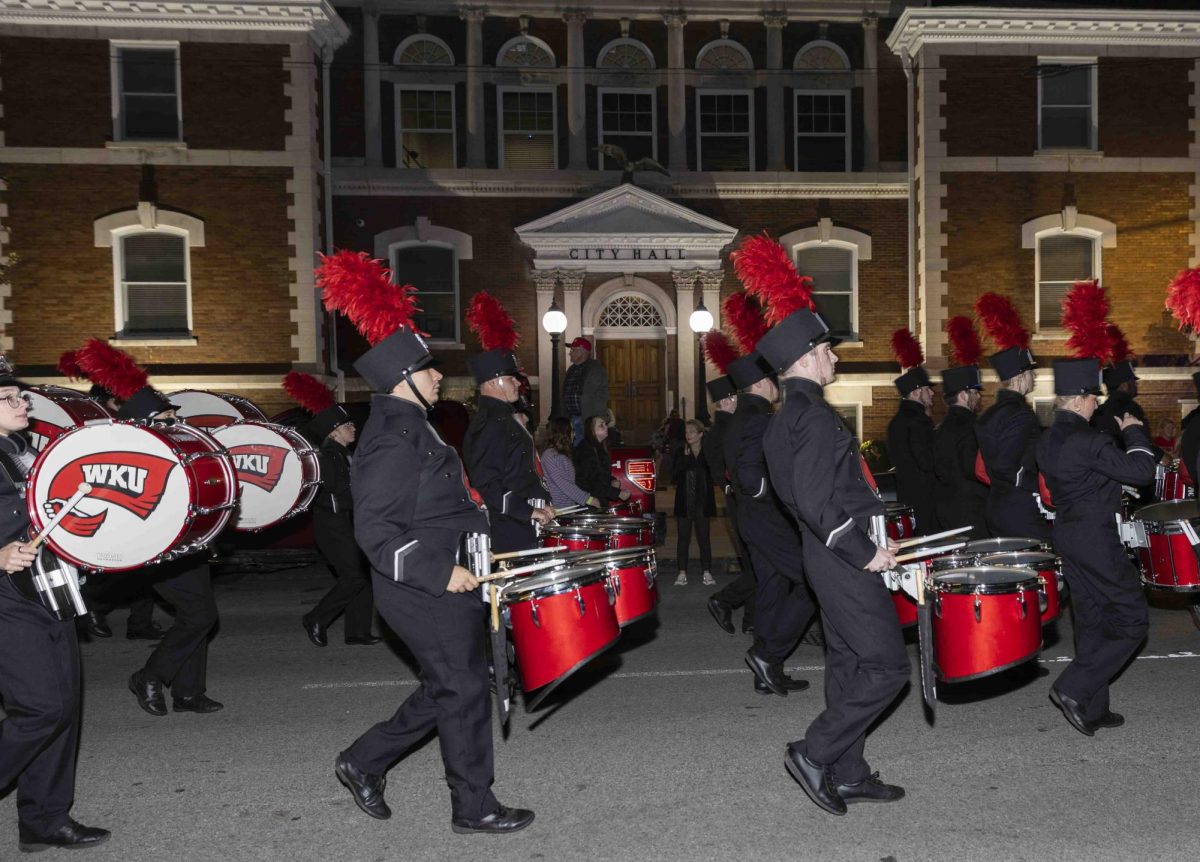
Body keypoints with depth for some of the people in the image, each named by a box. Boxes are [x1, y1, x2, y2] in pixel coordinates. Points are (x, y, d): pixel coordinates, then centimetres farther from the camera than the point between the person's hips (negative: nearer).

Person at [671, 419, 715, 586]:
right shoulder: (681, 453, 3)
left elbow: (713, 475, -3)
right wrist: (684, 458, -15)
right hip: (684, 502, 1)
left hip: (702, 502, -1)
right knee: (683, 538, 5)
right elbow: (674, 478, -5)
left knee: (703, 537, 4)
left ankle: (706, 572, 11)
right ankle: (682, 572, 9)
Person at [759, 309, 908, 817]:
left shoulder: (785, 418, 12)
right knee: (888, 667, -2)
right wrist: (865, 553, -18)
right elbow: (815, 503, -27)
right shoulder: (815, 415, -20)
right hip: (845, 559, -10)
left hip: (829, 553, 10)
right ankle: (814, 754, 5)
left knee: (849, 663, 16)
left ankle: (847, 774, 25)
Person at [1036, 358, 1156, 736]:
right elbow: (1141, 470, -19)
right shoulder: (1087, 440, -20)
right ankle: (1073, 689, -2)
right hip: (1096, 538, -9)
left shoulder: (1047, 440, 8)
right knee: (1132, 621, 2)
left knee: (1091, 622, 15)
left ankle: (1092, 710, 22)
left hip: (1067, 534, 9)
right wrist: (1134, 431, -5)